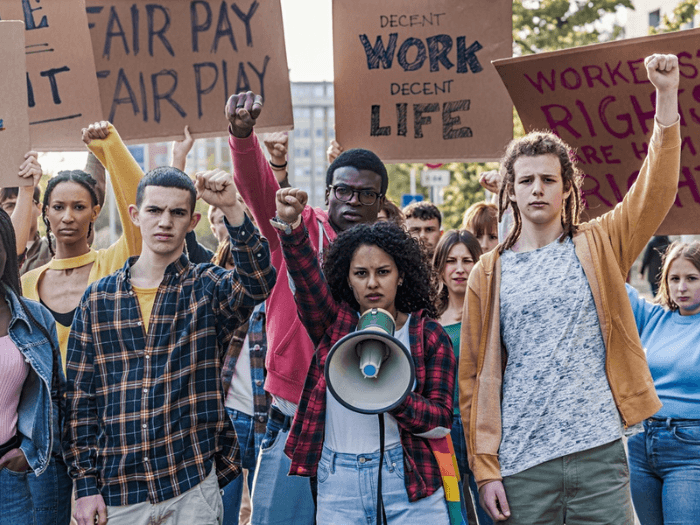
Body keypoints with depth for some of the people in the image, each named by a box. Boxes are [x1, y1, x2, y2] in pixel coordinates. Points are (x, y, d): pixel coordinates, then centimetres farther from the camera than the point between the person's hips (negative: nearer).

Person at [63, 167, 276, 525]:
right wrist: (85, 484, 1)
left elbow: (258, 282, -22)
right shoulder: (97, 298, 5)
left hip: (194, 488, -2)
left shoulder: (208, 288, 1)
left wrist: (232, 209, -33)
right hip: (116, 491, 2)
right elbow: (80, 398, 6)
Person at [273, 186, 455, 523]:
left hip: (409, 484, -1)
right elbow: (307, 277, -13)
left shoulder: (429, 335, 3)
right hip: (337, 485, 1)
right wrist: (291, 225, -30)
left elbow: (441, 422, -1)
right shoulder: (334, 322, 6)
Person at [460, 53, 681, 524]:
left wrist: (667, 96, -15)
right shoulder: (490, 274, 6)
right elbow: (475, 376, 5)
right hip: (521, 464, 0)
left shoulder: (598, 248, 7)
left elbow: (656, 192, -7)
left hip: (600, 453, 0)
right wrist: (484, 467, -2)